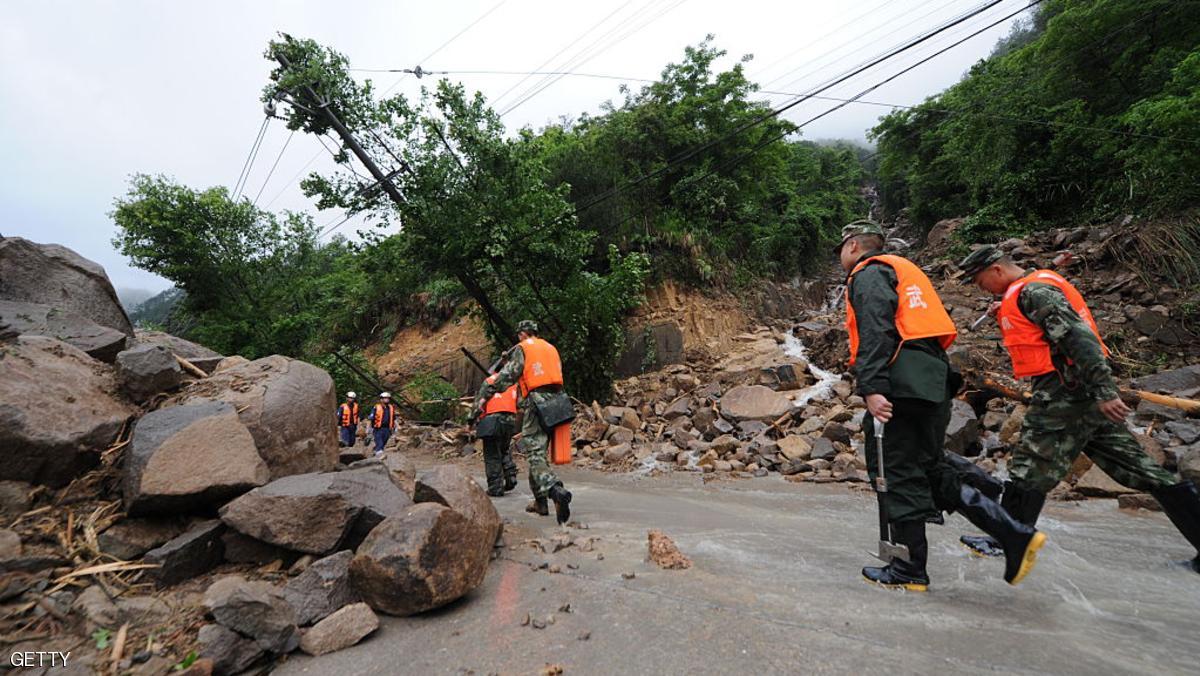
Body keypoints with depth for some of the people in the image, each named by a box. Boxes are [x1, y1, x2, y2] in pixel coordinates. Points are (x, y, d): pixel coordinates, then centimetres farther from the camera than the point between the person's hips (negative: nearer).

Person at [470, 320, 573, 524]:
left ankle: (556, 491, -31)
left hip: (535, 403, -7)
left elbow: (505, 377, -6)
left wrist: (479, 404, -3)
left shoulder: (522, 349, 1)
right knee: (539, 451, 16)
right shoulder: (551, 348, 21)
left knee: (535, 454, -9)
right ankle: (540, 501, 18)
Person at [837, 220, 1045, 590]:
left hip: (902, 386, -10)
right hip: (932, 383, 10)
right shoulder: (903, 270, 29)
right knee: (932, 472, 16)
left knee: (898, 476, -3)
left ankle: (909, 571, 6)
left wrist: (872, 387, -25)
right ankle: (1016, 535, 11)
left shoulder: (868, 273, -1)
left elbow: (875, 331, -17)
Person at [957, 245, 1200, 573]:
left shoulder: (1031, 291, -13)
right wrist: (1005, 315, 11)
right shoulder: (1041, 283, 19)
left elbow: (1078, 336, -22)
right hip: (1090, 395, 10)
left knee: (1030, 471, -1)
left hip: (1065, 395, -10)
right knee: (1137, 468, 12)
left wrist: (1104, 392, -26)